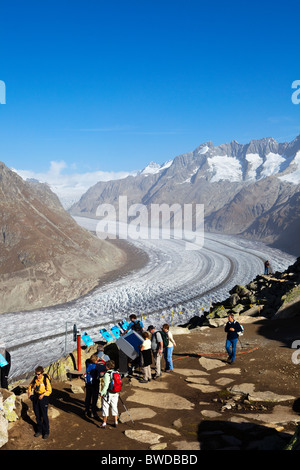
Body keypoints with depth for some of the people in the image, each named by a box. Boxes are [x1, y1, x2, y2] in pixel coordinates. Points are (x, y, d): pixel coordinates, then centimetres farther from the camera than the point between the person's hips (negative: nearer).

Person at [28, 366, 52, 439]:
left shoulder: (46, 380, -18)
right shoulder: (35, 378, -5)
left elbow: (49, 390, -13)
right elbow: (30, 385, 14)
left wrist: (43, 395, -27)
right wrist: (29, 391, -3)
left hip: (43, 398, -5)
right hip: (35, 397, 5)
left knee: (44, 416, 2)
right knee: (37, 415, 14)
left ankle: (46, 432, 17)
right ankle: (39, 430, 31)